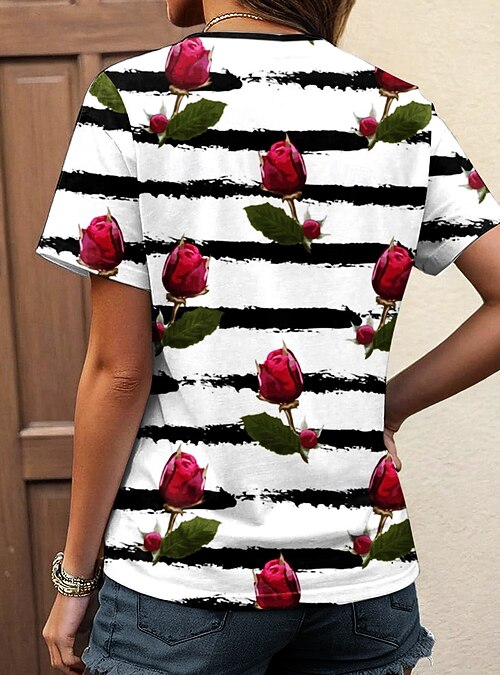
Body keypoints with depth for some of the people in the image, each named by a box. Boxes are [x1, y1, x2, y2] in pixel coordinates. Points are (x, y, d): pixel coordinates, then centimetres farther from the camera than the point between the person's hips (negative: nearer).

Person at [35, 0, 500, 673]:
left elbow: (120, 370, -11)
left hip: (181, 575, -3)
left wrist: (75, 574, -1)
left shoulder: (133, 96, -9)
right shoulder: (402, 112, 1)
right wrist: (384, 406, 6)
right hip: (363, 569, 3)